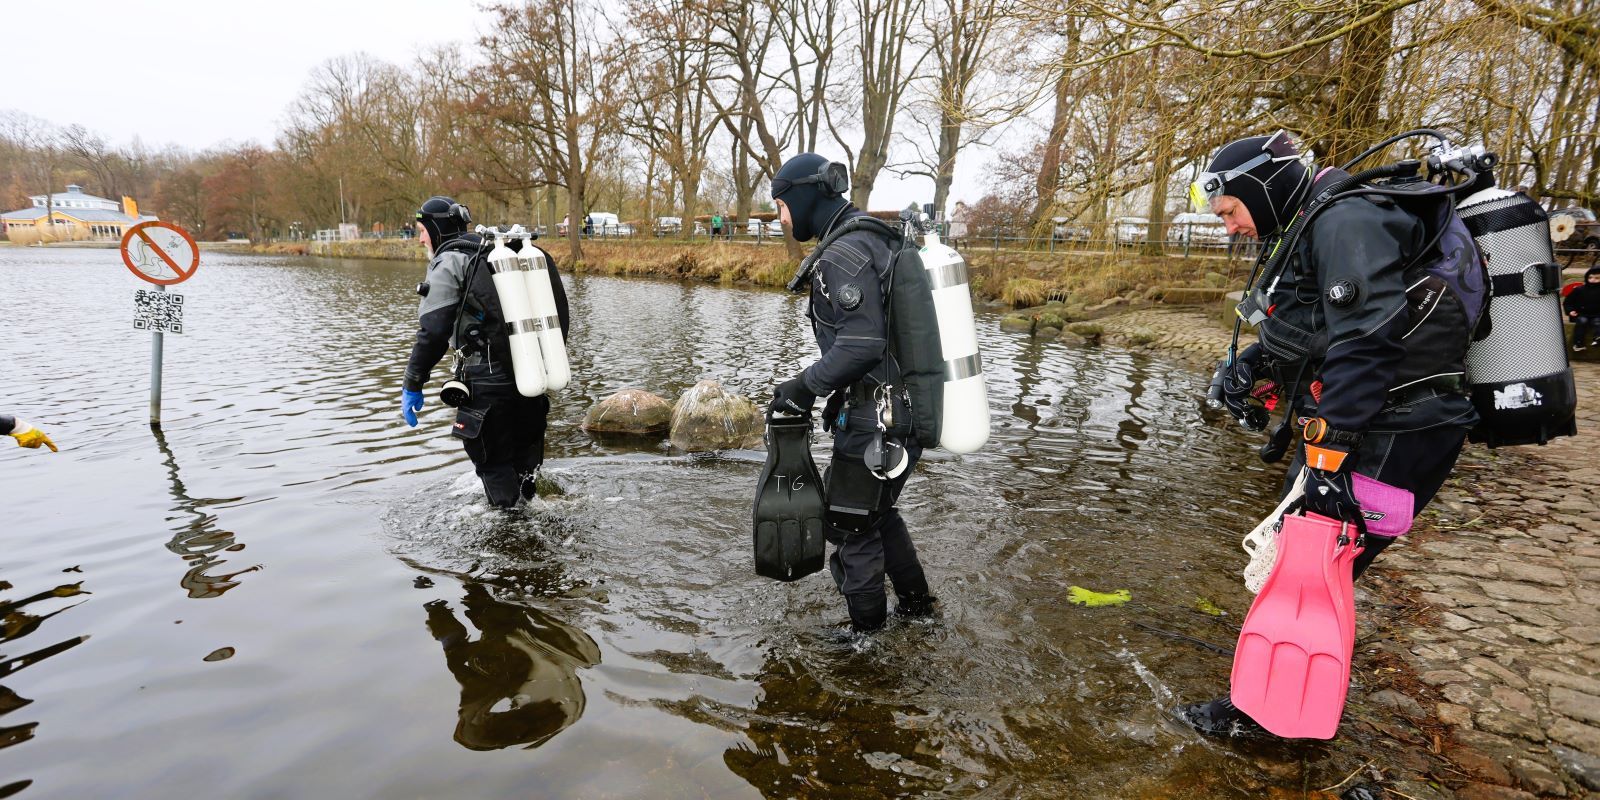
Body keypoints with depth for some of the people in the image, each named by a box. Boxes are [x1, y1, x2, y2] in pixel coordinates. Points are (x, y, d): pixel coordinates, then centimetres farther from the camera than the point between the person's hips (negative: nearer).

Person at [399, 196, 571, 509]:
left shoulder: (449, 263, -6)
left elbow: (433, 331, -14)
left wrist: (412, 384, -7)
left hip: (489, 385, -7)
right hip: (531, 376, 8)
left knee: (495, 465, 7)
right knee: (526, 462, 23)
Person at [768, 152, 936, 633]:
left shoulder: (844, 255, -19)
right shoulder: (875, 239, 12)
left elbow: (861, 344, -28)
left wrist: (804, 386, -17)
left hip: (874, 419, -10)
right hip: (910, 408, 10)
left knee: (852, 526, 7)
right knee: (878, 511, 26)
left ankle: (867, 633, 25)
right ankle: (917, 607, 39)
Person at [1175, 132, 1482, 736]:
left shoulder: (1346, 221, -16)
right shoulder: (1307, 233, 16)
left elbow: (1366, 343, -26)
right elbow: (1307, 335, 21)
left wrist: (1327, 452, -28)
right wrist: (1247, 365, 2)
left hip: (1388, 438, -10)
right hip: (1352, 430, 10)